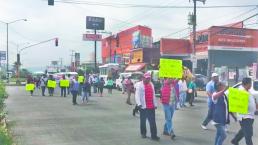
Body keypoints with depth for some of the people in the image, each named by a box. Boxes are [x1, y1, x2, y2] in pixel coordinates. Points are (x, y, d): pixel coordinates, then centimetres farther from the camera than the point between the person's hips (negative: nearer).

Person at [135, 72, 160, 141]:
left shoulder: (151, 85, 14)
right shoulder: (140, 85, -4)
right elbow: (137, 95, -10)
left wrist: (155, 104, 17)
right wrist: (139, 103, -22)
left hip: (151, 107, 4)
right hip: (143, 106, -4)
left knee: (153, 121, 0)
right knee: (143, 120, 8)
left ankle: (154, 135, 1)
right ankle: (143, 133, 23)